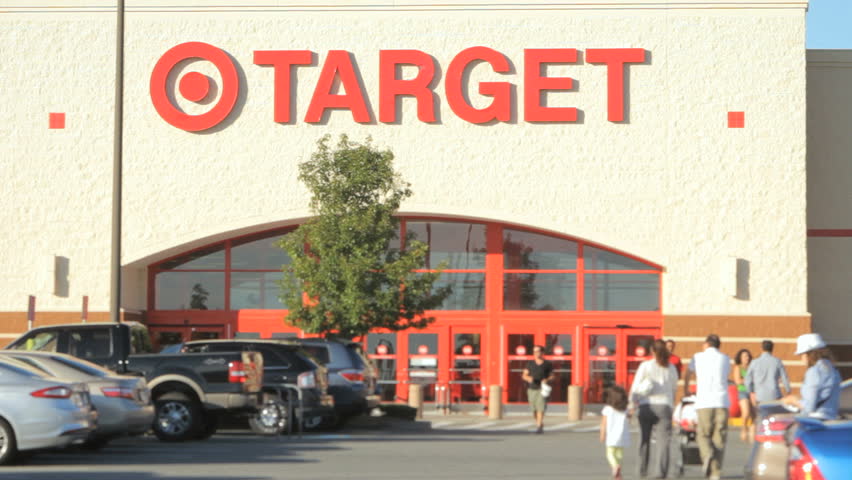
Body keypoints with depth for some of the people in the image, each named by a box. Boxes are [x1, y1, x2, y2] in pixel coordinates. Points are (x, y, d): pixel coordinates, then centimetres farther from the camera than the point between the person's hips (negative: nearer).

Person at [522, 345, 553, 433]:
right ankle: (540, 423, 29)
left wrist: (547, 380, -14)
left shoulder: (547, 364, 3)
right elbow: (524, 375, 7)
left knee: (541, 408, -15)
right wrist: (528, 378, -15)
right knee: (534, 409, 6)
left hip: (542, 389, -3)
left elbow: (551, 377, 7)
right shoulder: (530, 363, 7)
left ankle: (539, 427, -15)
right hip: (531, 389, 3)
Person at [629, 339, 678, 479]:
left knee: (645, 439, 14)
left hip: (646, 406, 0)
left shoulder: (645, 366, -1)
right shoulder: (671, 368, 7)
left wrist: (632, 404, 6)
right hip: (665, 406, 0)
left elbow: (635, 387, -4)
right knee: (663, 440, -2)